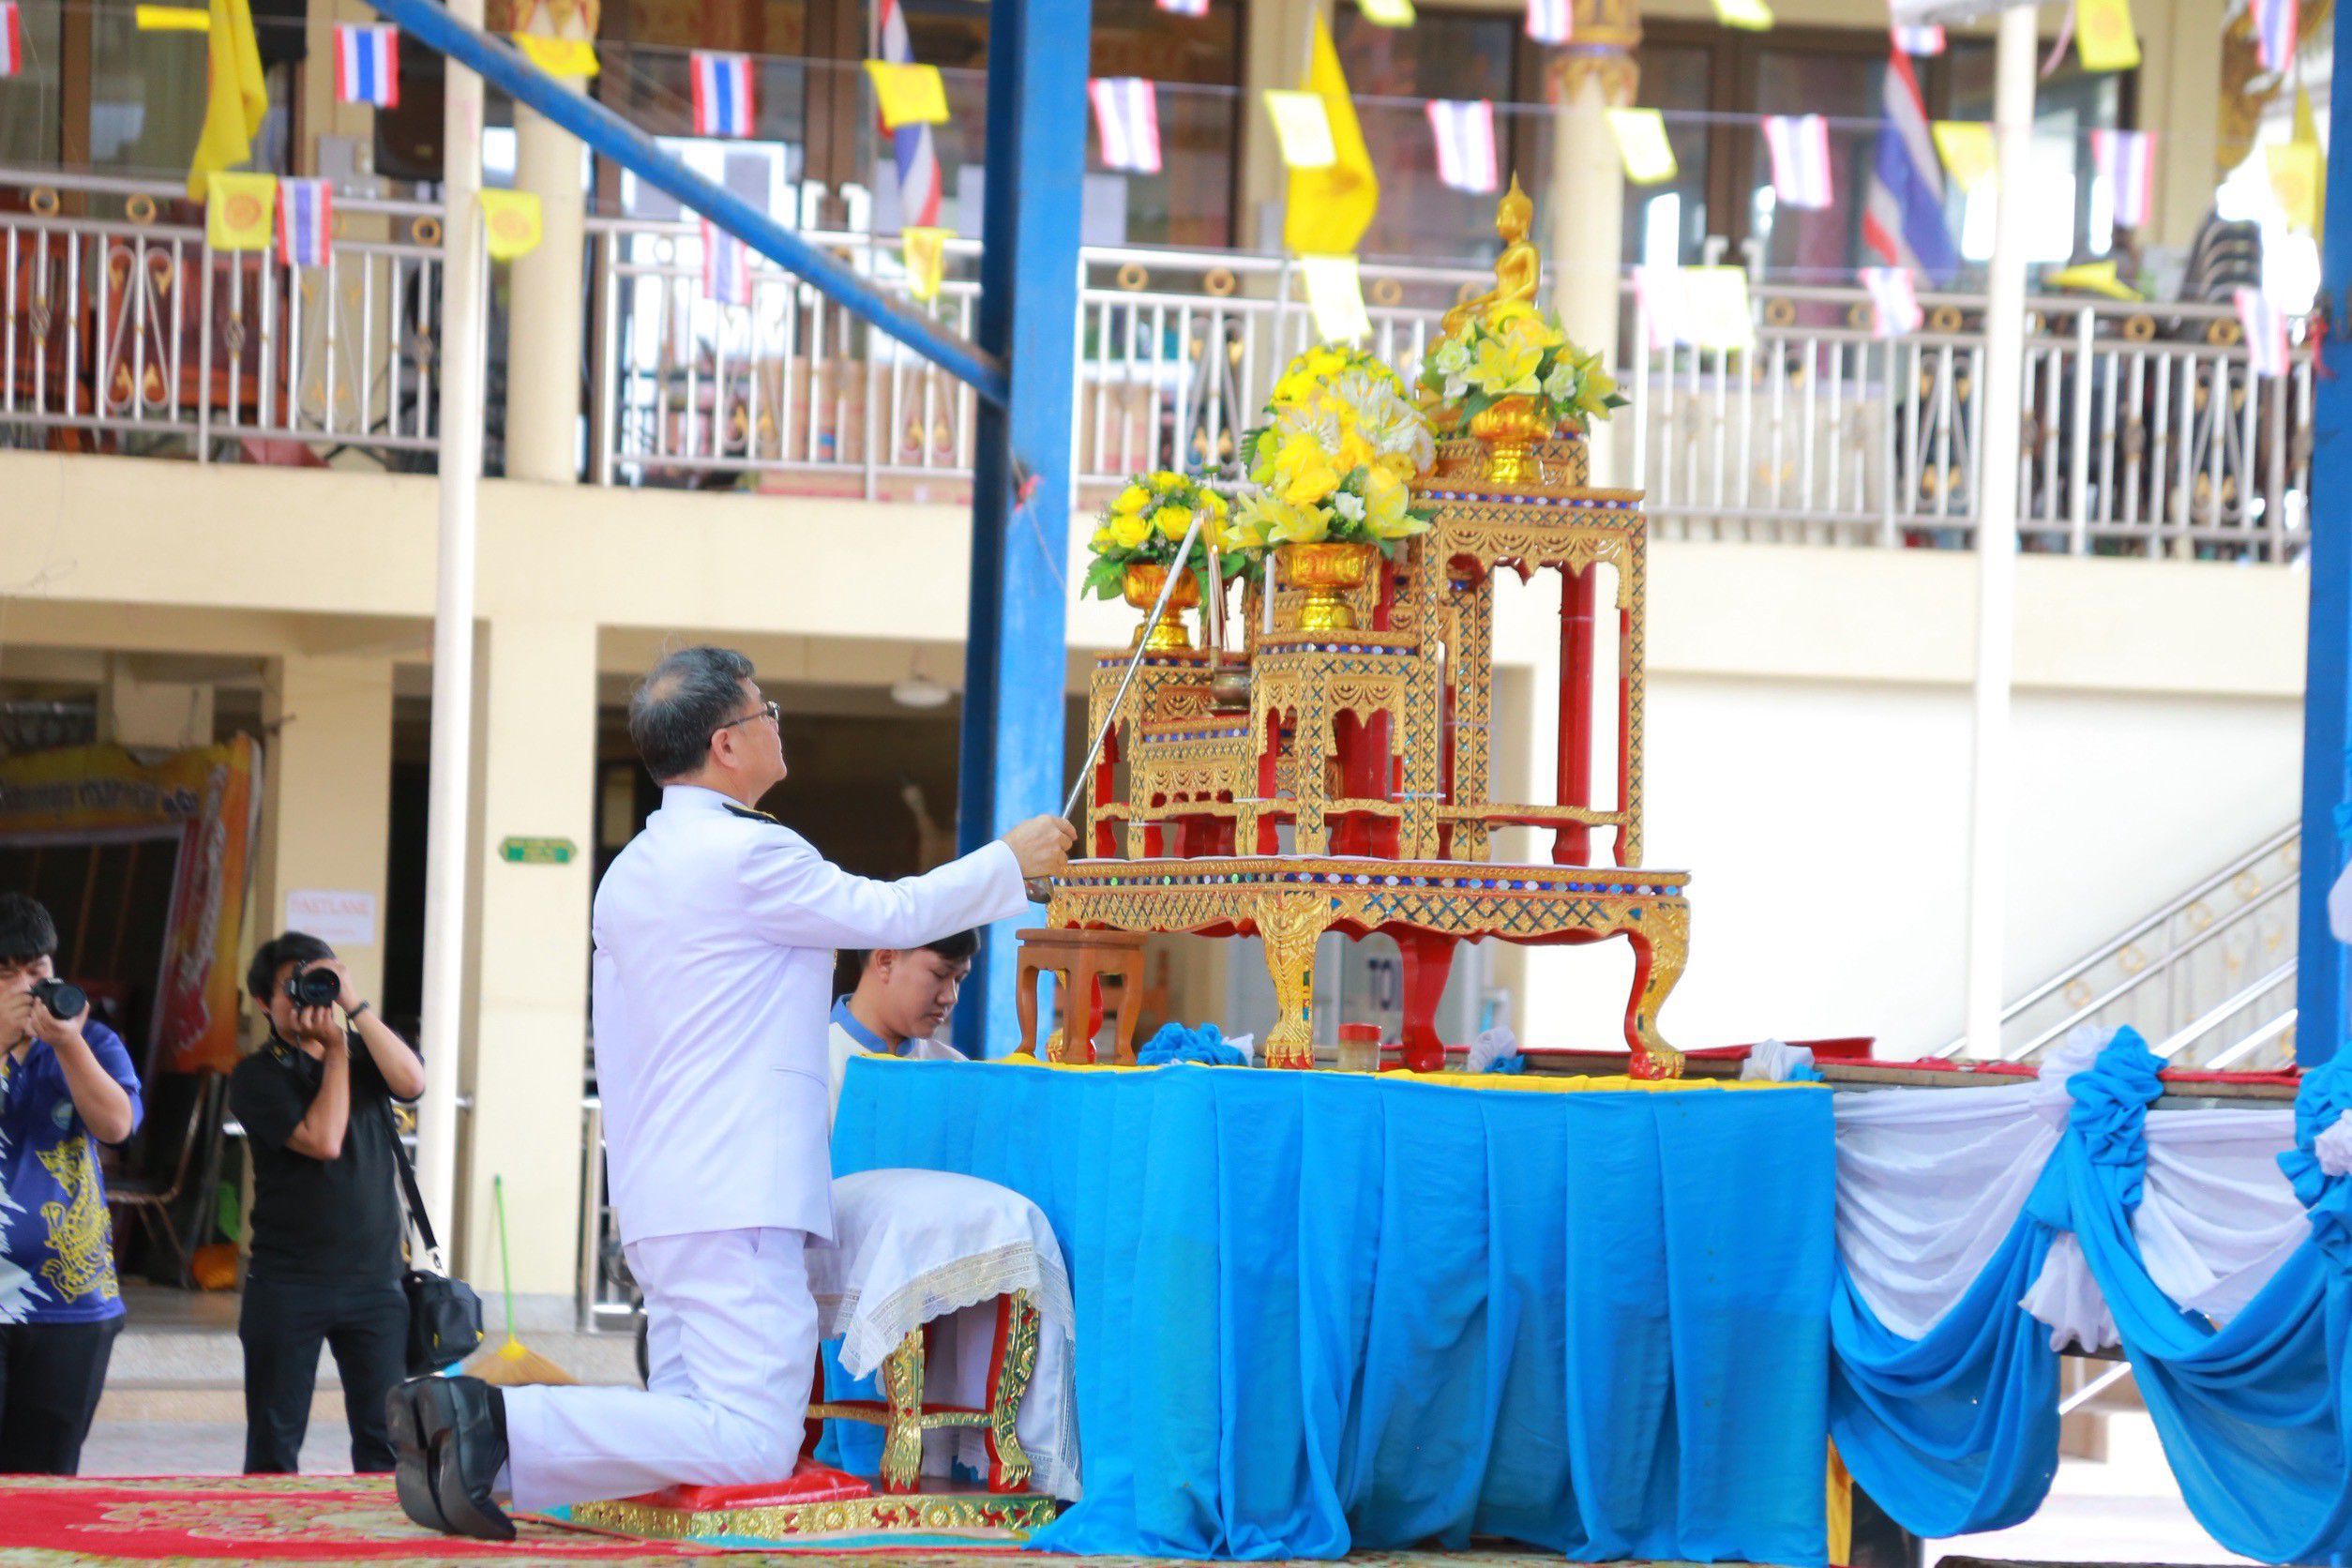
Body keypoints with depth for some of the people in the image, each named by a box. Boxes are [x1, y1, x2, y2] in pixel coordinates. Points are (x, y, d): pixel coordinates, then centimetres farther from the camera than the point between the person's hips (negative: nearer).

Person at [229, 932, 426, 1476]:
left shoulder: (365, 1054, 11)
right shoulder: (258, 1077, -1)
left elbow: (411, 1081, -11)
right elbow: (324, 1140, -14)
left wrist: (355, 1006, -11)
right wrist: (335, 1050, -7)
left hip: (375, 1281, 3)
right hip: (287, 1283, -3)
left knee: (386, 1440, -2)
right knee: (274, 1442, 2)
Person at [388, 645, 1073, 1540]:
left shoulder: (628, 873, 17)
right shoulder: (749, 855, -10)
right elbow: (895, 915, 0)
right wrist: (1013, 862, 16)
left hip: (655, 1202, 10)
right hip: (736, 1199, -10)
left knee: (693, 1427, 6)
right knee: (752, 1446, -15)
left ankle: (466, 1433, -8)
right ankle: (502, 1425, -23)